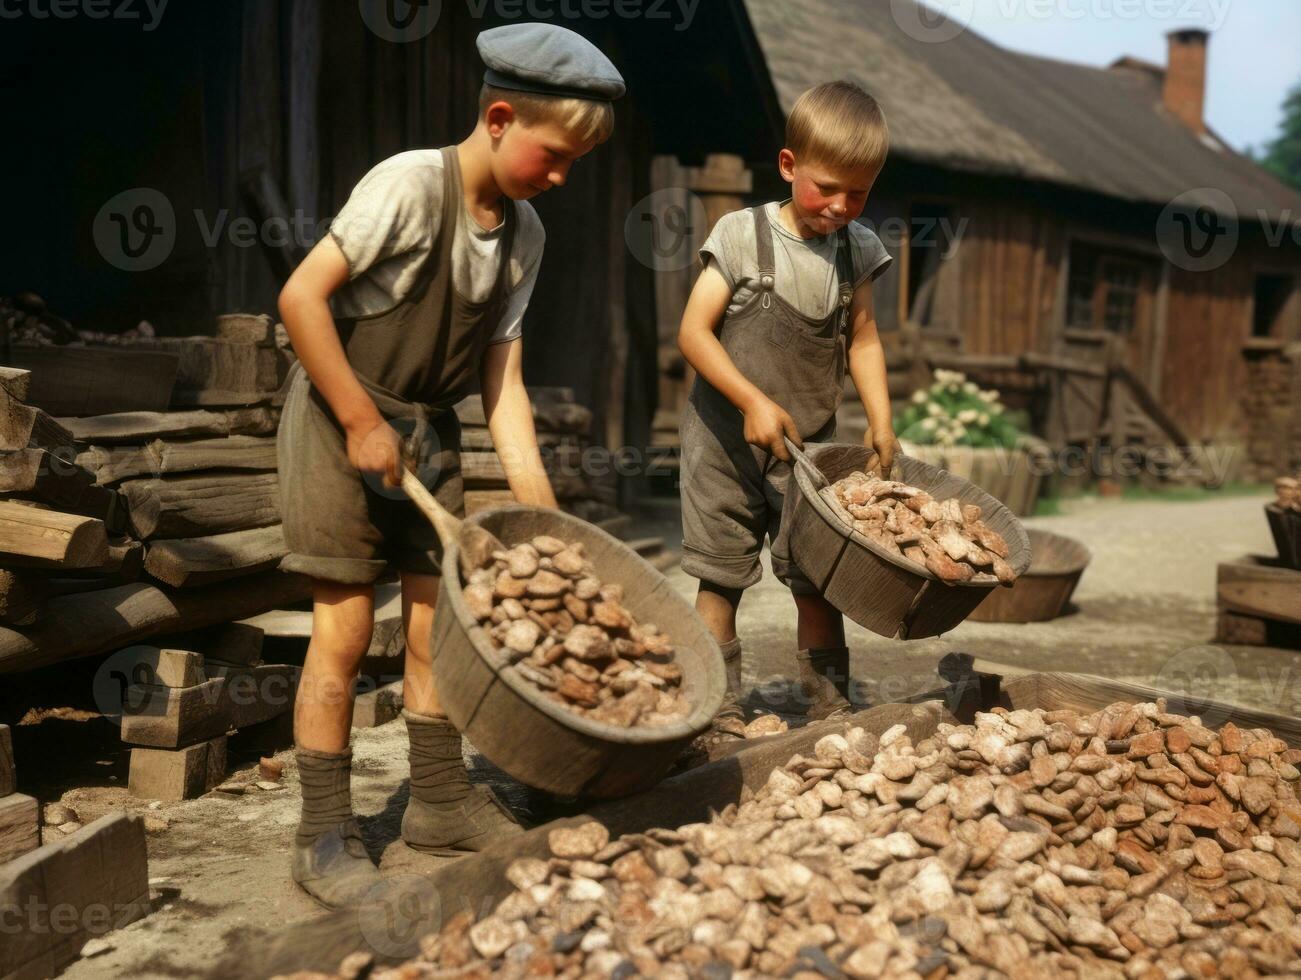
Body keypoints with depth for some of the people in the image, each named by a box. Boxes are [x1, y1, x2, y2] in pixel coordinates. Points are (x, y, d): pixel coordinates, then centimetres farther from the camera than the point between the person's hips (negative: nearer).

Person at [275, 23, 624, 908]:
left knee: (439, 619, 9)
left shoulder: (525, 234, 2)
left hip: (429, 431, 7)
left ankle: (440, 800, 26)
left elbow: (503, 378, 1)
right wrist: (362, 422, -19)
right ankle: (326, 837, 10)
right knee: (345, 632, -3)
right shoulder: (412, 182, -18)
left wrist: (537, 501, -6)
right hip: (342, 421, -6)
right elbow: (302, 295, -21)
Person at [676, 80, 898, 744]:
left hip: (810, 444, 3)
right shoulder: (742, 235, -9)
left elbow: (862, 341, 12)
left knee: (817, 578, 3)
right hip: (727, 439, -3)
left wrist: (881, 425, 1)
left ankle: (828, 706, 16)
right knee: (719, 578, 2)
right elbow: (693, 331, -11)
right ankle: (718, 713, 12)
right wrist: (752, 401, -20)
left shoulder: (857, 250, 4)